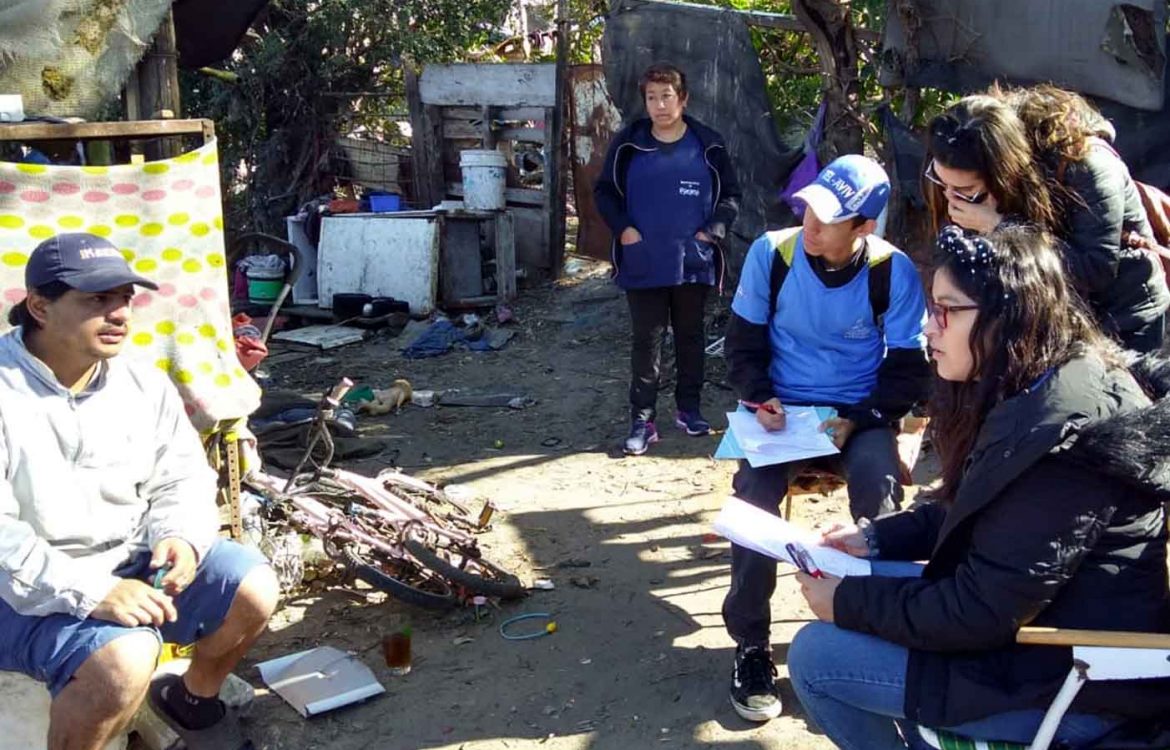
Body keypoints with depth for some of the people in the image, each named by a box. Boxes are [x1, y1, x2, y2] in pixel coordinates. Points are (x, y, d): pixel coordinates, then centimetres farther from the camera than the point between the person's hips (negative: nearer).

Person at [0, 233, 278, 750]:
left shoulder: (145, 385, 0)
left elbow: (182, 479, 6)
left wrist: (181, 537, -17)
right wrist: (89, 592, -31)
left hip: (133, 557, 6)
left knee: (253, 590, -4)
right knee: (122, 661, -31)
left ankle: (193, 699, 25)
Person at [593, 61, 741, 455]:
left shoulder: (708, 145, 1)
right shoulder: (628, 144, 0)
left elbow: (730, 195, 8)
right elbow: (604, 191, 8)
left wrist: (714, 231, -6)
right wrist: (622, 228, -6)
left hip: (694, 263, 1)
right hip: (643, 264, -1)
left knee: (690, 336, 13)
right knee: (646, 340, 3)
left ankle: (689, 408, 28)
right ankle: (642, 420, 8)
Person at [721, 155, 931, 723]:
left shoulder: (895, 272, -11)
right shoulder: (770, 253, -8)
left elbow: (908, 368, -4)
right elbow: (743, 342, 2)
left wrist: (859, 420, -19)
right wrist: (760, 398, -16)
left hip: (860, 413, 0)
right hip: (782, 406, 1)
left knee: (878, 489, -32)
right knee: (756, 490, -28)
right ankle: (751, 645, -10)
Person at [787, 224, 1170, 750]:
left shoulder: (1059, 435, -28)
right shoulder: (1039, 390, 3)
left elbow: (980, 613, -24)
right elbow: (969, 513, 16)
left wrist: (846, 603, -14)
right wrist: (875, 539, 6)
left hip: (1074, 681, -10)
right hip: (1040, 612, 10)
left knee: (814, 657, -8)